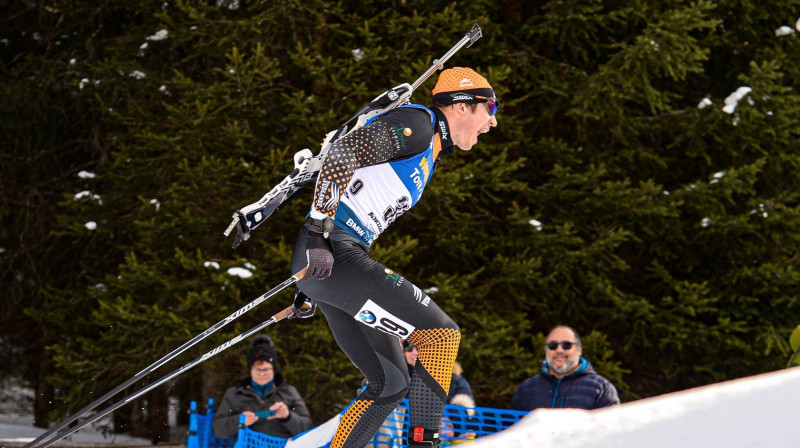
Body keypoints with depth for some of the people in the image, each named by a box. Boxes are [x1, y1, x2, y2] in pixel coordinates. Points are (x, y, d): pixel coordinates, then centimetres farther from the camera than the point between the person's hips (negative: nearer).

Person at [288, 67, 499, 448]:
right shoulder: (416, 123, -4)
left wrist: (310, 293, 25)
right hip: (331, 255, -10)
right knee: (442, 334, -13)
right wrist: (319, 232, -25)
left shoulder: (428, 156, 25)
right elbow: (342, 155, -18)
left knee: (391, 384, 13)